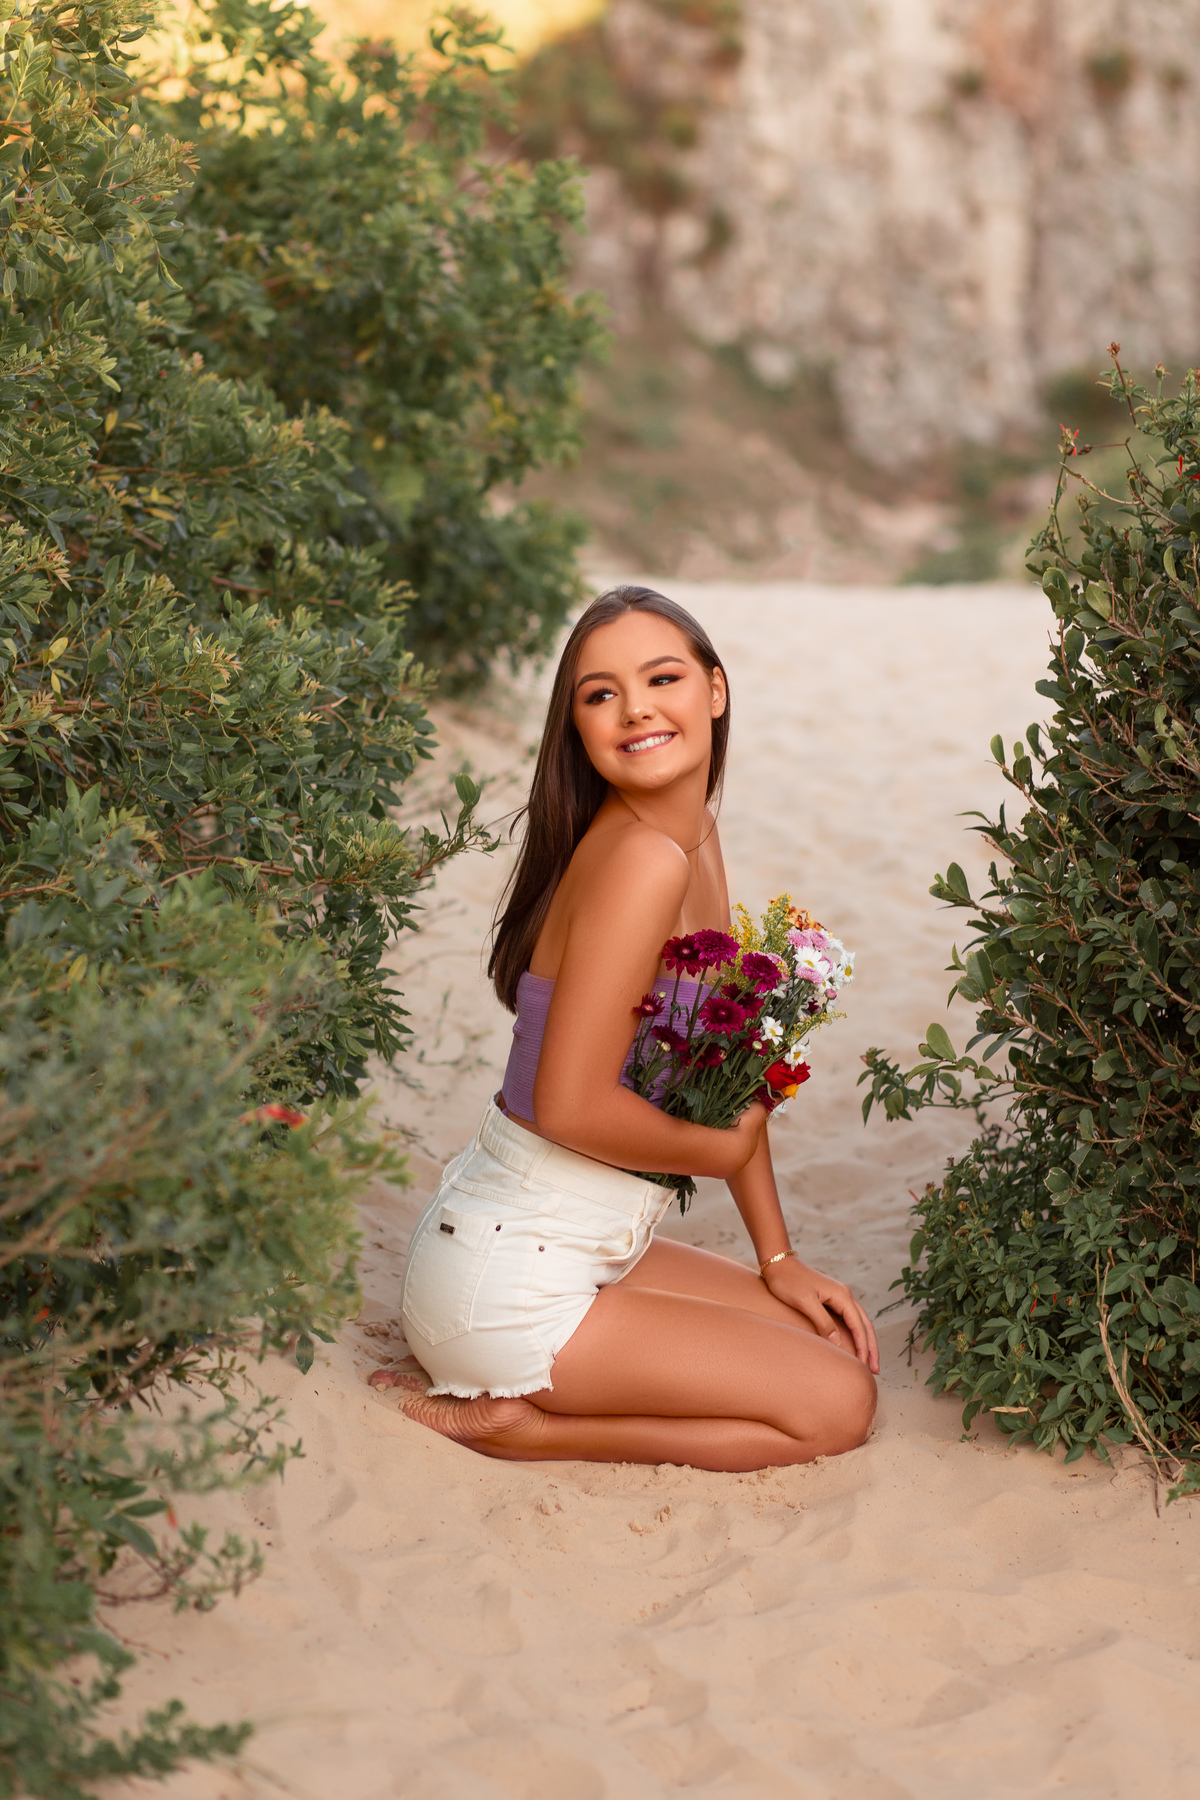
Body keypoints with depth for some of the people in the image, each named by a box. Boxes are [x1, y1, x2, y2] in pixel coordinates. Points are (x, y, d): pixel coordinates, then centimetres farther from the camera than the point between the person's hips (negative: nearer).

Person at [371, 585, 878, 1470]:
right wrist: (724, 1151, -7)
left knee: (838, 1344, 14)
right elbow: (572, 1106, -25)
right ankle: (519, 1422, -3)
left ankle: (525, 1396, 10)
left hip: (586, 1248, 9)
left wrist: (778, 1258, 11)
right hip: (509, 1281, -9)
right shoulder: (641, 858, -22)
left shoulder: (695, 834, 6)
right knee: (837, 1405, -4)